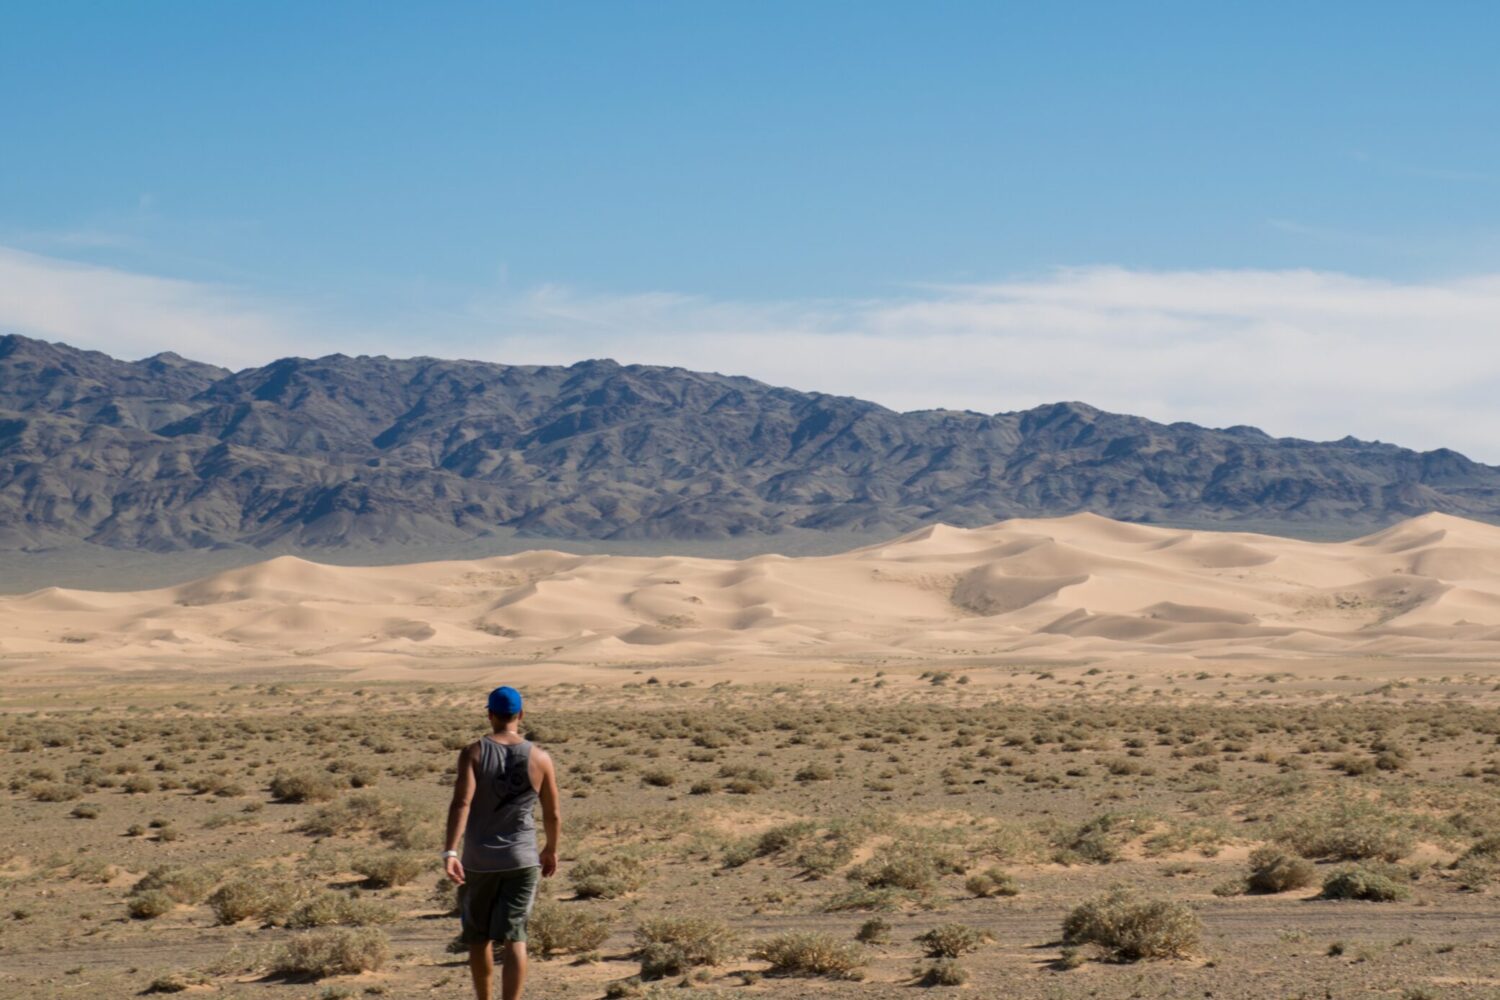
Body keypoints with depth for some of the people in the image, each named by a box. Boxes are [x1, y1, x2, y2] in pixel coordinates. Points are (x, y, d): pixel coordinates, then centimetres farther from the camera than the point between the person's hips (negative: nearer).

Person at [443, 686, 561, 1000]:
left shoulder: (474, 753, -7)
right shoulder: (540, 758, -1)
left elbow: (461, 803, -20)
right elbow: (553, 814, 6)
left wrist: (450, 851, -26)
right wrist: (551, 850, 23)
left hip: (479, 860, 0)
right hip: (522, 860, 0)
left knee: (478, 936, 18)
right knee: (513, 938, -4)